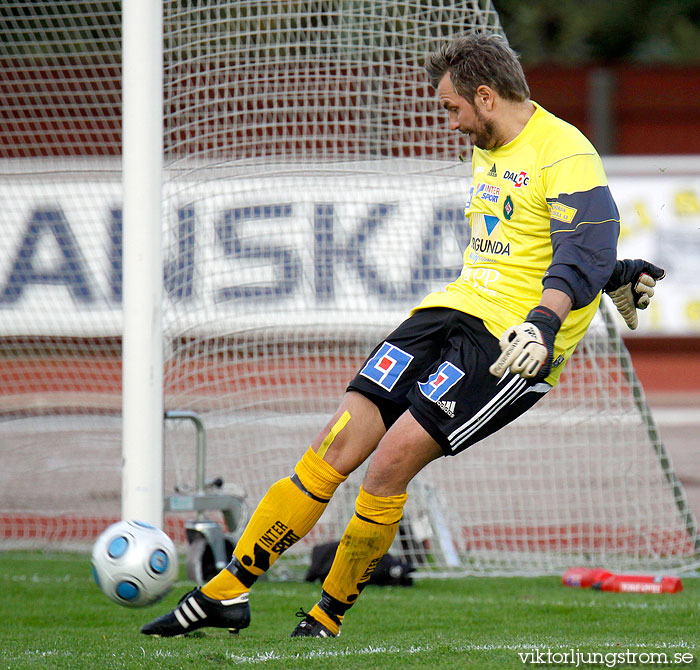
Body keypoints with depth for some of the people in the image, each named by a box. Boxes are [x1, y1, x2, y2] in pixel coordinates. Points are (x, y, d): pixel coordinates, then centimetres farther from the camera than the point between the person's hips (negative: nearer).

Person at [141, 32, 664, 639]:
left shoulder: (565, 156, -11)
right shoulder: (488, 151, 20)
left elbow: (586, 248, -22)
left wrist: (544, 321, -36)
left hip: (515, 338, -8)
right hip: (458, 307, 8)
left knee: (394, 458, -18)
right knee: (339, 443, -6)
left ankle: (327, 619, -2)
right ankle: (228, 591, -5)